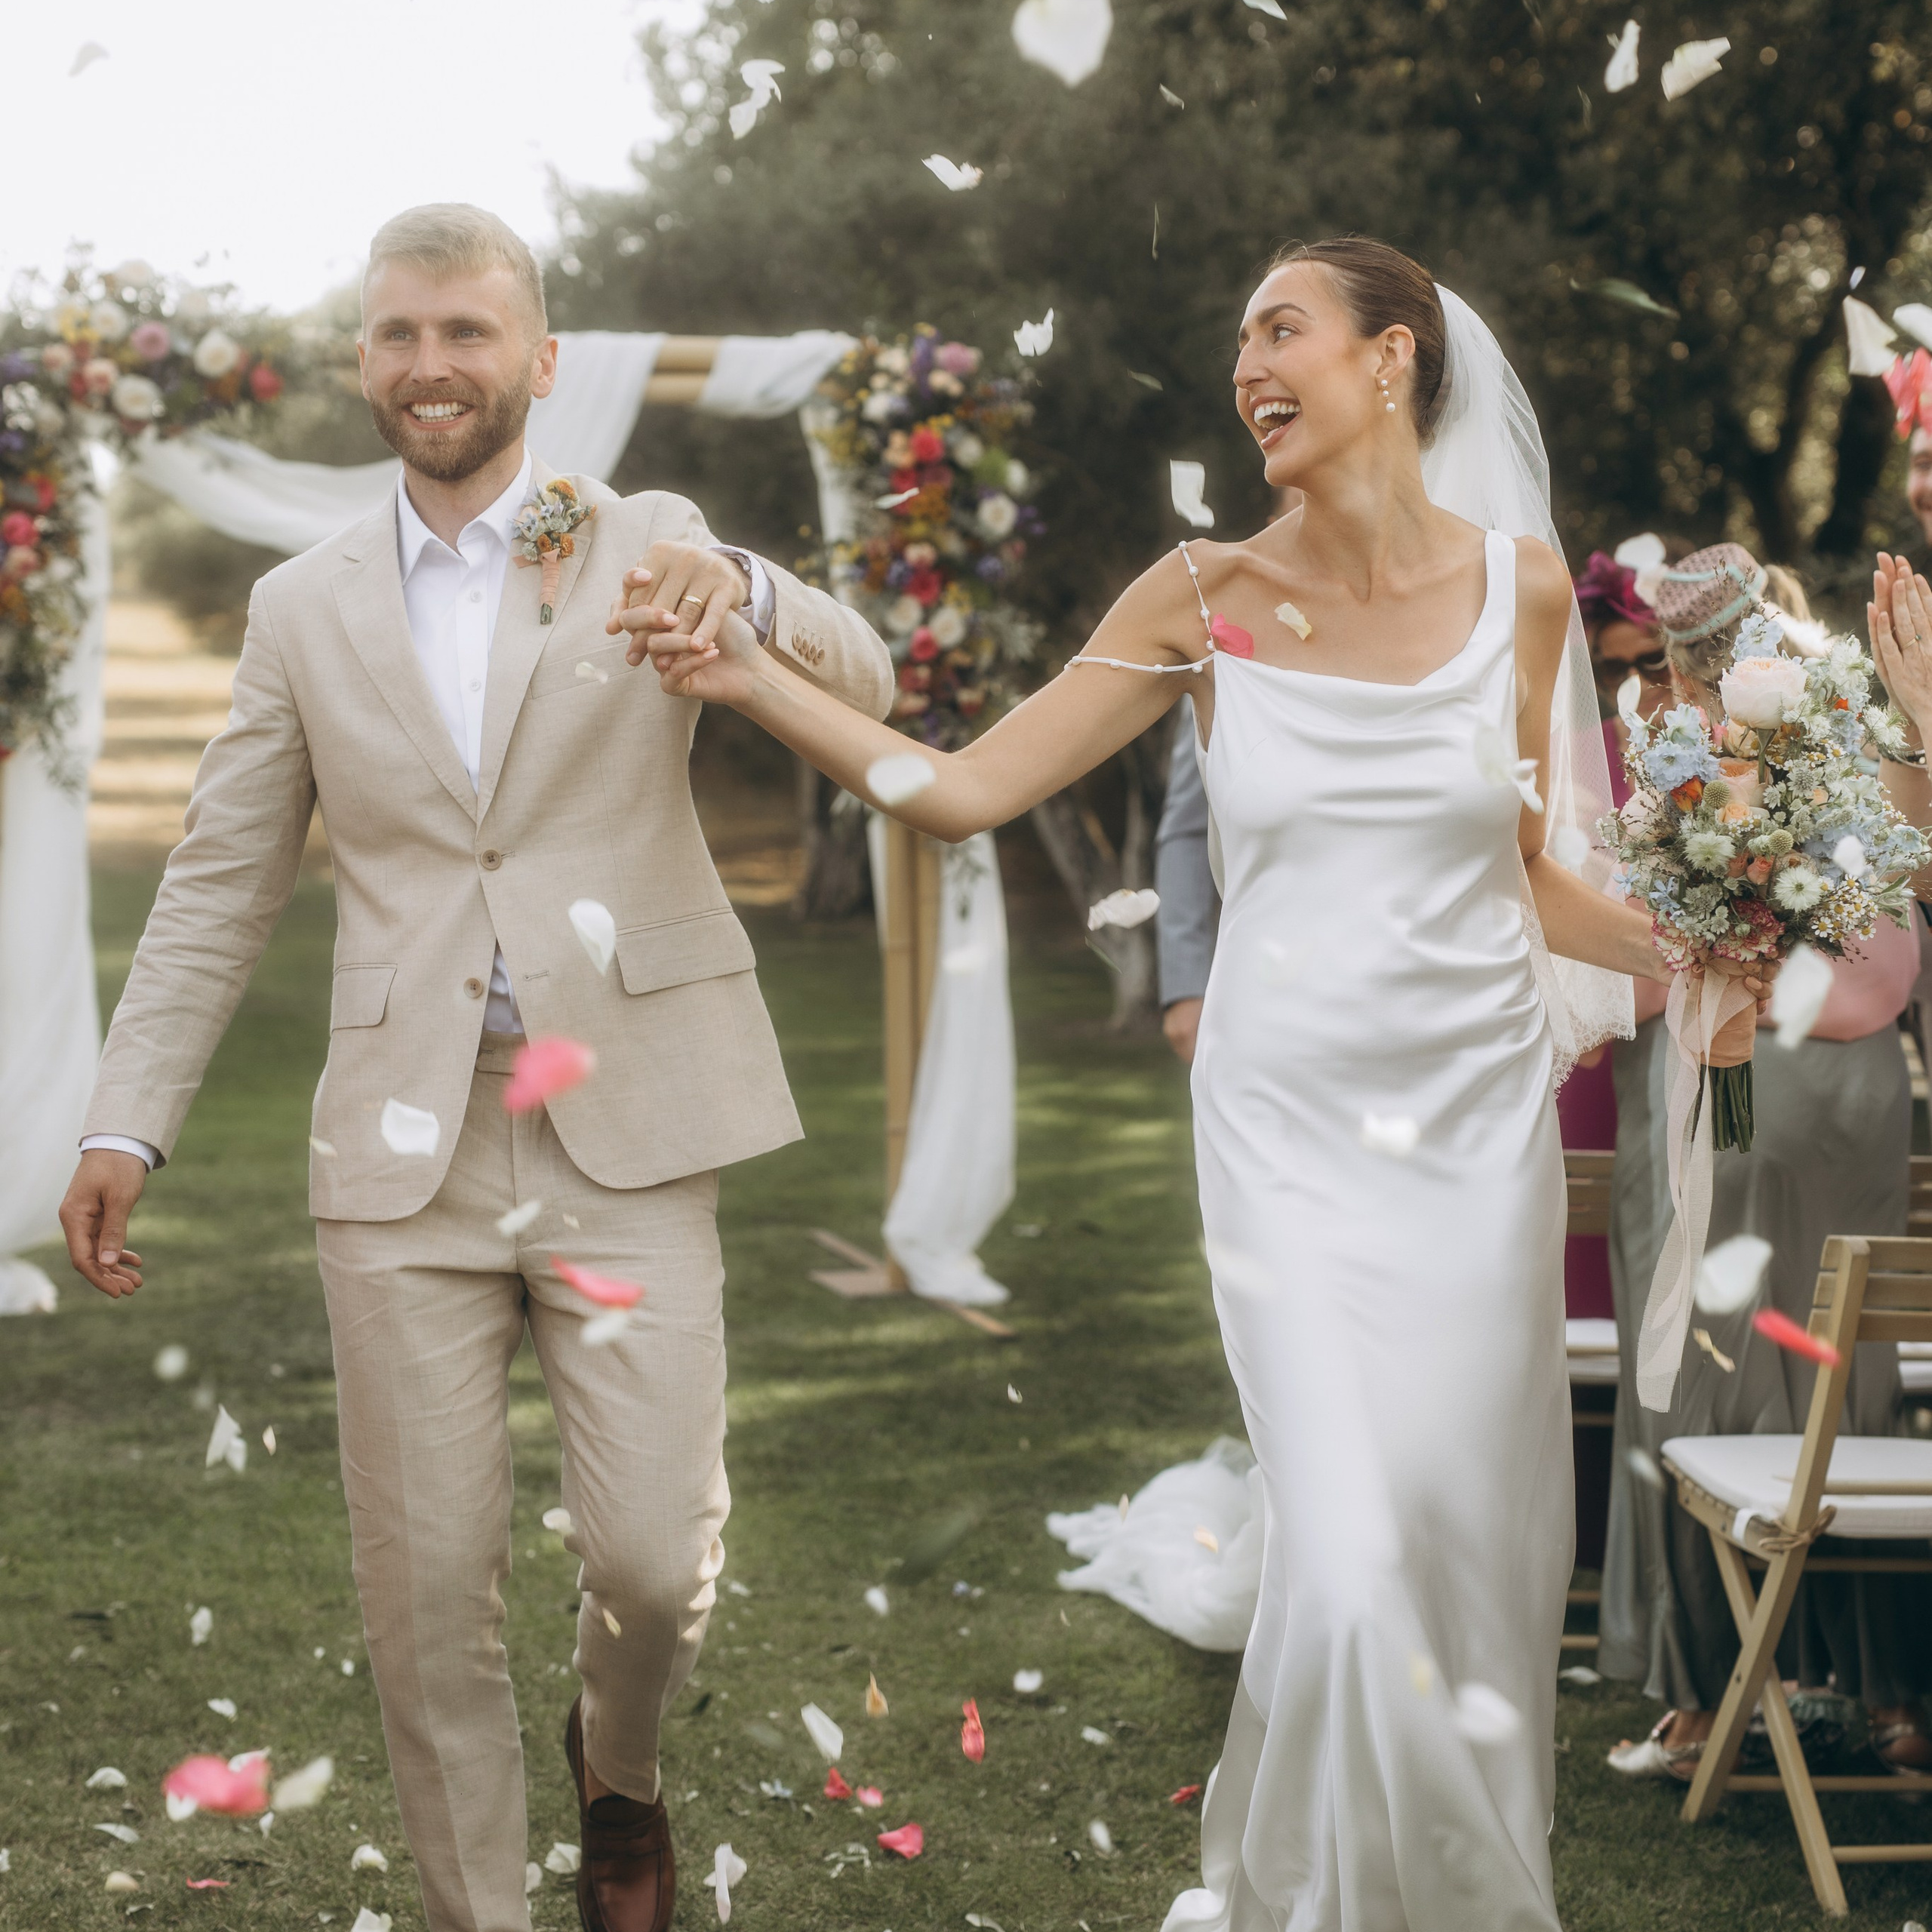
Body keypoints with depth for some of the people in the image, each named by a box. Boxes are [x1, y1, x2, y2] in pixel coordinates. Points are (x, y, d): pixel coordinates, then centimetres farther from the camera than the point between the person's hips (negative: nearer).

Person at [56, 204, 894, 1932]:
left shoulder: (649, 548, 5)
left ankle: (618, 1764, 30)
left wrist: (746, 595, -31)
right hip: (407, 1147, 1)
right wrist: (127, 1123, 4)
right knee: (426, 1587, 2)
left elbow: (860, 695, -9)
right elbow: (221, 887, 12)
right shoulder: (304, 608, 9)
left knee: (655, 1558, -4)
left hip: (626, 1138, -1)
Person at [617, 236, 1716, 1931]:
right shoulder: (1208, 601, -1)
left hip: (1480, 1123, 2)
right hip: (1294, 1132, -2)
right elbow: (967, 788, -2)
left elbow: (1523, 874, 12)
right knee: (1350, 1554, -10)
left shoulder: (1518, 581, 2)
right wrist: (750, 681, -11)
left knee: (1473, 1536, 6)